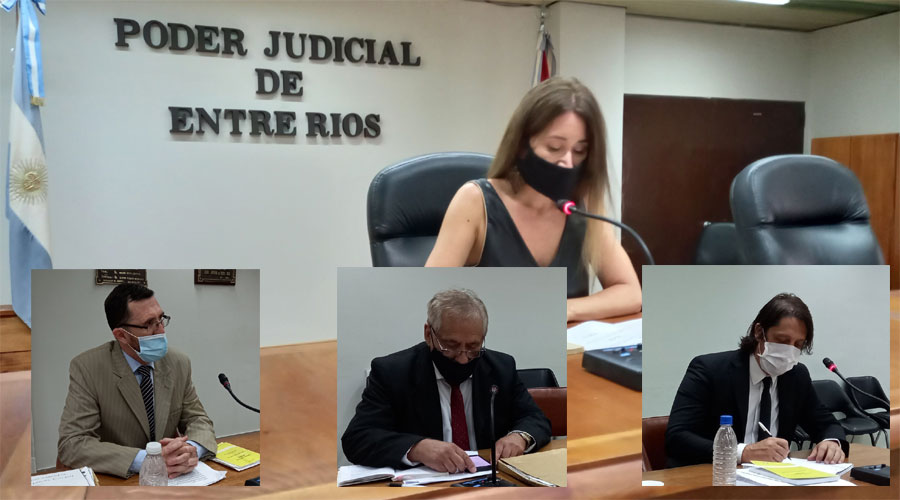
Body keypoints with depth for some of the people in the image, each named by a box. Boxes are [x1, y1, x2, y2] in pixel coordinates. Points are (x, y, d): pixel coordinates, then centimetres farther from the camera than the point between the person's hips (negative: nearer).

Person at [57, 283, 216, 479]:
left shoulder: (179, 363, 1)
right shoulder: (86, 368, -10)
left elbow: (198, 419, 6)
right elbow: (71, 444, -16)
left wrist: (191, 449, -18)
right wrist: (144, 459, -28)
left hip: (171, 479, 3)